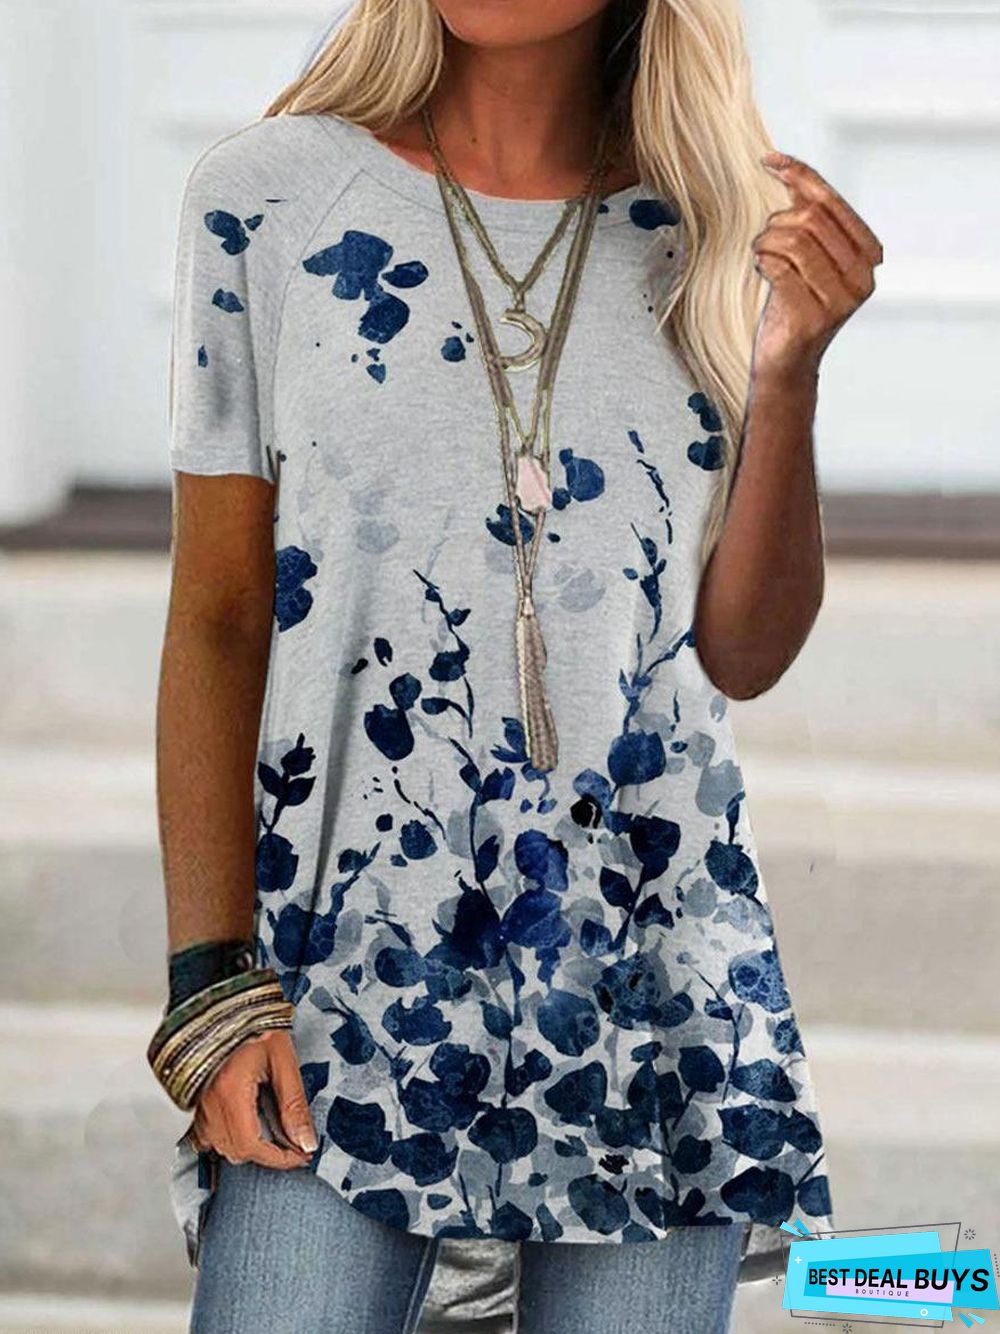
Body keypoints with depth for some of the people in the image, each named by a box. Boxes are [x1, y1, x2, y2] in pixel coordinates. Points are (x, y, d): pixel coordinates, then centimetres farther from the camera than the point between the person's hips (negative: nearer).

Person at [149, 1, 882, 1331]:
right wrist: (212, 982, -5)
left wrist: (789, 369, -9)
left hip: (655, 984, 2)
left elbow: (744, 656, 4)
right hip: (347, 970, -2)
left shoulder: (718, 233, 6)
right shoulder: (269, 199, 1)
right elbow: (216, 622, 1)